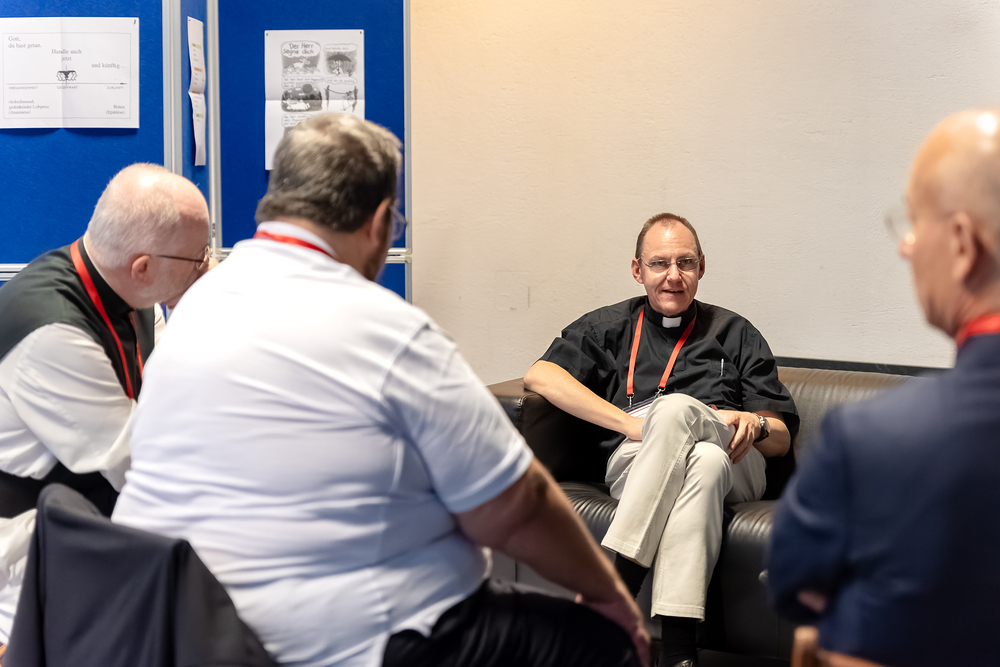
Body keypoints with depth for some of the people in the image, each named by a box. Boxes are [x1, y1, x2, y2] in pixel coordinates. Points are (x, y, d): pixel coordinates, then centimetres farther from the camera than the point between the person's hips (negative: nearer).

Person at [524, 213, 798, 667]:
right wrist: (636, 424, -8)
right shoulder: (609, 327, 24)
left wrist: (755, 424, -6)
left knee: (676, 408, -35)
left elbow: (782, 439, 21)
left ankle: (611, 581, -47)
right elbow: (539, 375, 2)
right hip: (637, 459, -1)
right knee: (703, 463, -38)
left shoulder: (735, 333, 27)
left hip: (734, 465, 1)